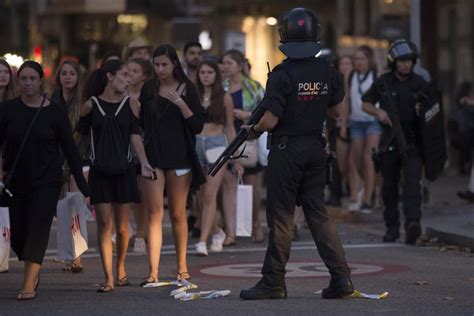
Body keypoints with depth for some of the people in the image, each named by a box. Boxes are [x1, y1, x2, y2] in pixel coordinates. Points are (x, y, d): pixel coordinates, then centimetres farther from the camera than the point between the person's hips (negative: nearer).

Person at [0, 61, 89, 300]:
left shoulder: (54, 112, -3)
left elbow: (70, 150, 0)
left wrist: (83, 186, -2)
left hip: (46, 181, -2)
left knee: (37, 230, -12)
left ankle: (29, 285, -10)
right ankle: (34, 273, 28)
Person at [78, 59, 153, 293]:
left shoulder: (130, 104, 4)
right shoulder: (90, 105, 1)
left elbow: (135, 135, -1)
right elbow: (80, 135, 7)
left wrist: (143, 162, -14)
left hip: (123, 171, 1)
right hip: (99, 172, -1)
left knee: (122, 226, 5)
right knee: (104, 223, -7)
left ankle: (121, 269, 27)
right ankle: (108, 279, -7)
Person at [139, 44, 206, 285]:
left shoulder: (186, 89, 1)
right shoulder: (148, 89, 7)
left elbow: (198, 125, -4)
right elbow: (140, 124, 13)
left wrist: (181, 103, -15)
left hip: (179, 157, -1)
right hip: (153, 157, 1)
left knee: (178, 214, 6)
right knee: (155, 213, -7)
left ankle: (182, 266, 20)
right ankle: (153, 271, -11)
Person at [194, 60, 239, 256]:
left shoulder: (224, 98, 5)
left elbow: (230, 128, 10)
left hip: (217, 144, -3)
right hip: (196, 145, 3)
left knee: (210, 195, -13)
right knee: (202, 197, 8)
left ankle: (202, 241, -18)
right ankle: (217, 232, 31)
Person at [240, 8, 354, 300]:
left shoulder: (282, 75, -16)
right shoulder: (327, 71, 1)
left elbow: (270, 121, -17)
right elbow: (336, 111, 12)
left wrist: (253, 130, 2)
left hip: (287, 150, -5)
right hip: (315, 148, 5)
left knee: (281, 215, 2)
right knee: (318, 212, 10)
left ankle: (273, 283, 8)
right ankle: (341, 276, 2)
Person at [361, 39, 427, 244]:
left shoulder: (419, 83, 3)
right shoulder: (383, 82, 5)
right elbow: (365, 104, 14)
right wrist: (378, 112, -5)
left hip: (412, 142, -2)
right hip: (390, 142, 2)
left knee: (412, 183, -16)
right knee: (389, 186, 8)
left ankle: (413, 224, -27)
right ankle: (392, 227, 19)